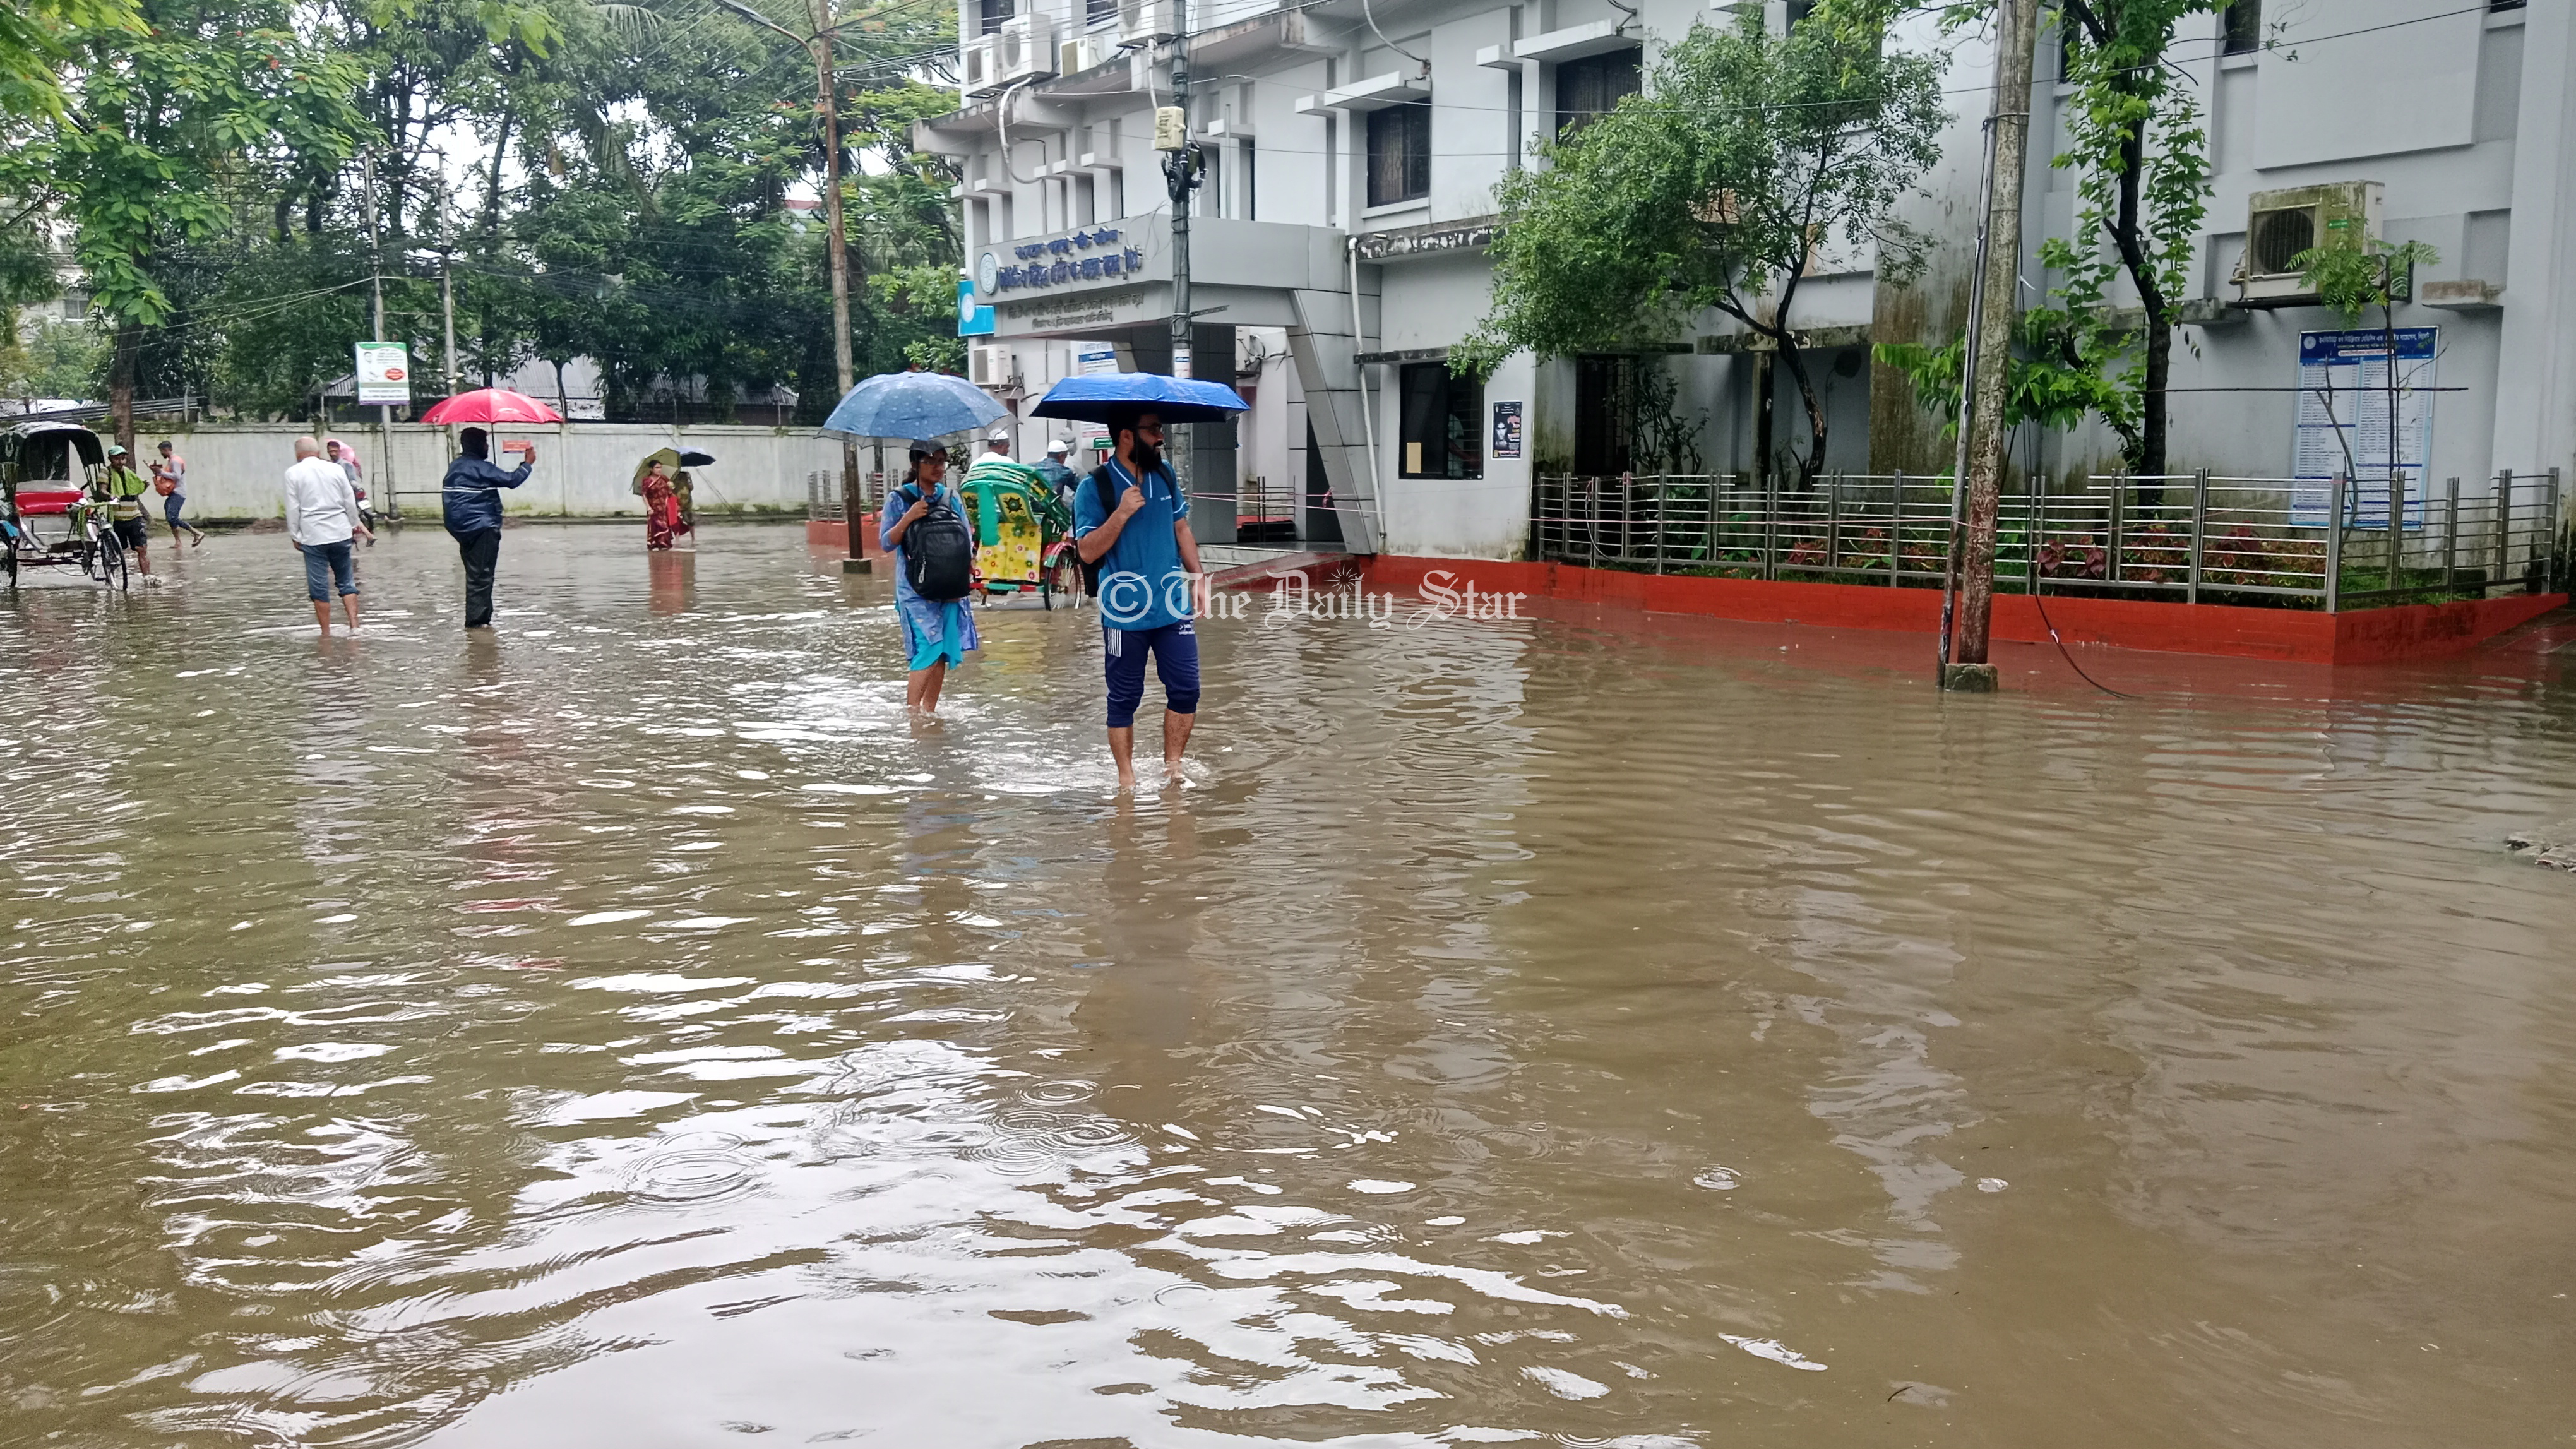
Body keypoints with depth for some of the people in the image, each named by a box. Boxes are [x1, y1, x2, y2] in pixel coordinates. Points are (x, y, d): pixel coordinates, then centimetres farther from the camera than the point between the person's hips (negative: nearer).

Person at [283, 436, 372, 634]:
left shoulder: (293, 473, -1)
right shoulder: (336, 469, 6)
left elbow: (293, 508, -3)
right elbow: (350, 502, 9)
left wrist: (294, 536, 5)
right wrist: (354, 525, 22)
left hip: (313, 536, -2)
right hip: (340, 533, 3)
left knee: (319, 587, 2)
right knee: (347, 582, 9)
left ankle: (326, 633, 4)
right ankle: (354, 626, -1)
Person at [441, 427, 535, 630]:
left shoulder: (455, 467, 13)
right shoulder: (481, 468, -13)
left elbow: (447, 495, 19)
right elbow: (511, 480, -14)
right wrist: (528, 463, -1)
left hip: (462, 529, 9)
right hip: (483, 529, -9)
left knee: (475, 574, 14)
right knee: (481, 576, -6)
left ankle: (476, 618, 17)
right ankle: (477, 620, -8)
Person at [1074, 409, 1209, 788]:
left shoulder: (1164, 475, 8)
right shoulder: (1095, 488, -8)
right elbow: (1088, 551, -13)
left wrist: (1196, 576, 10)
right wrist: (1122, 513, -22)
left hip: (1174, 608, 4)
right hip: (1125, 614, -4)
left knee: (1186, 690, 1)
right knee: (1125, 699, 5)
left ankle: (1172, 766, 16)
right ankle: (1126, 777, 16)